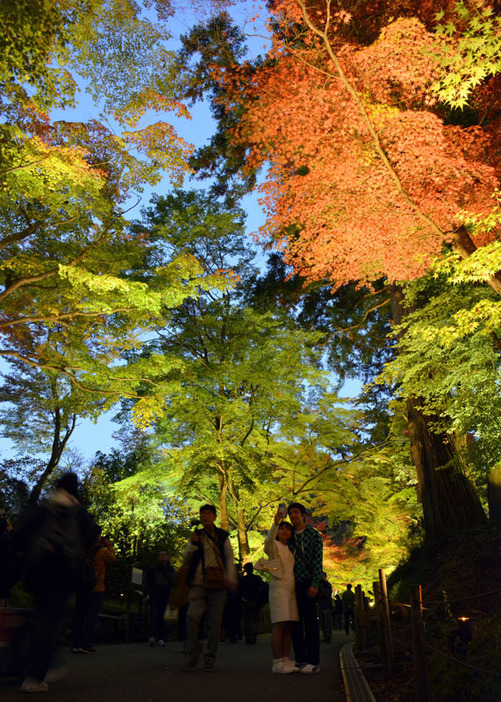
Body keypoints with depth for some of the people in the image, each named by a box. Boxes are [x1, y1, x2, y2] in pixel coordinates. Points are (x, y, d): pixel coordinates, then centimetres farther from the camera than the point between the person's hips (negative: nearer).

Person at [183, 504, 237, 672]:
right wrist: (192, 544, -8)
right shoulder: (197, 535, 11)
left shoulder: (222, 536, 9)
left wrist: (230, 578, -8)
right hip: (199, 583, 1)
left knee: (214, 622, 0)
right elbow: (186, 560, 9)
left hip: (217, 584, 0)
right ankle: (193, 654, 5)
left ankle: (210, 658, 12)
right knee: (192, 617, -12)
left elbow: (229, 557, 5)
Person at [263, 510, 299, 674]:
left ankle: (286, 660, 10)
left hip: (291, 589, 7)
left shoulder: (290, 550, 21)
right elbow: (268, 541, -25)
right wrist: (275, 523, -39)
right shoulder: (275, 546, 0)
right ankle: (277, 662, -6)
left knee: (288, 627, 6)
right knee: (279, 626, -9)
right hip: (278, 587, -7)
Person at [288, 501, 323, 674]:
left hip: (307, 583, -5)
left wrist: (315, 584, -14)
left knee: (310, 621, -3)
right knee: (295, 622, 8)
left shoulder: (313, 534, 0)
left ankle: (314, 662, 3)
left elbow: (317, 561, -6)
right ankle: (300, 660, 17)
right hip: (292, 584, 5)